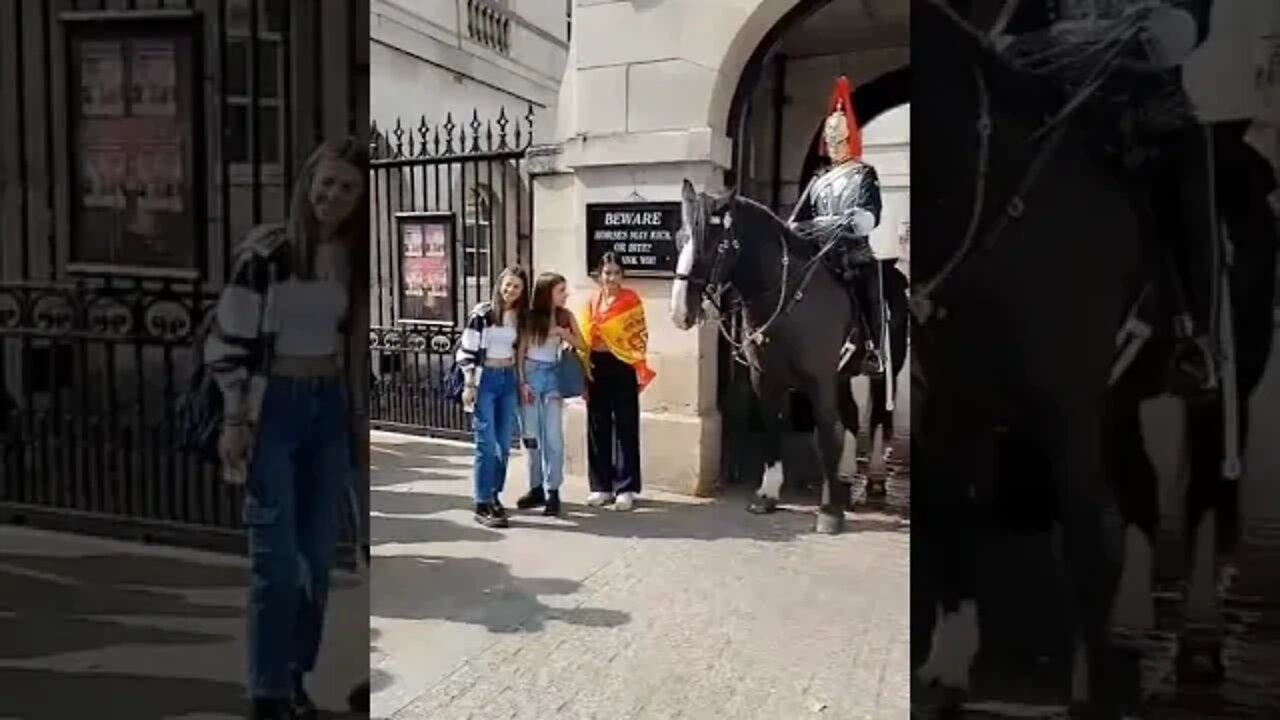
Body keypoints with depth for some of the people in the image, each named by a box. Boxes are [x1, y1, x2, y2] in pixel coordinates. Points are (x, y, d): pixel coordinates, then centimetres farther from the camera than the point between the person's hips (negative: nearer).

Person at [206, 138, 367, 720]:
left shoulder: (354, 257, 4)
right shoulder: (267, 252, -11)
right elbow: (229, 338, -8)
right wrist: (235, 420, -11)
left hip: (330, 408, 5)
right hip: (274, 407, -5)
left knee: (318, 557, 9)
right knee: (278, 560, -3)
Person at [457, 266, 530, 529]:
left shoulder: (520, 316, 7)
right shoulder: (482, 313, -8)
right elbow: (466, 350, -9)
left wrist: (523, 381, 12)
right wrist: (469, 385, -13)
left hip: (509, 381, 5)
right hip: (485, 379, -5)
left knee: (504, 444, 7)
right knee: (487, 443, -9)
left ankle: (494, 495, 20)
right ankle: (483, 505, -5)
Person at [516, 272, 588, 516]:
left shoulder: (566, 316, 2)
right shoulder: (530, 316, -5)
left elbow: (583, 346, 5)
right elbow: (521, 351, -4)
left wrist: (565, 334, -12)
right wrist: (522, 382, -10)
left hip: (553, 376, 1)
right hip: (531, 373, -1)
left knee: (553, 435, -4)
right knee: (531, 435, 6)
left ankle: (553, 491, 0)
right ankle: (536, 488, 18)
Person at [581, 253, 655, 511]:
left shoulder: (631, 300, -2)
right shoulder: (592, 301, 9)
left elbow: (639, 336, -4)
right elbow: (585, 338, 10)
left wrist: (639, 370, -13)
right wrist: (583, 371, 4)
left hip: (622, 367, -4)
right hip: (597, 367, 4)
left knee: (626, 427, 1)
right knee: (598, 427, 8)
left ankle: (626, 488, 7)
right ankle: (601, 486, 18)